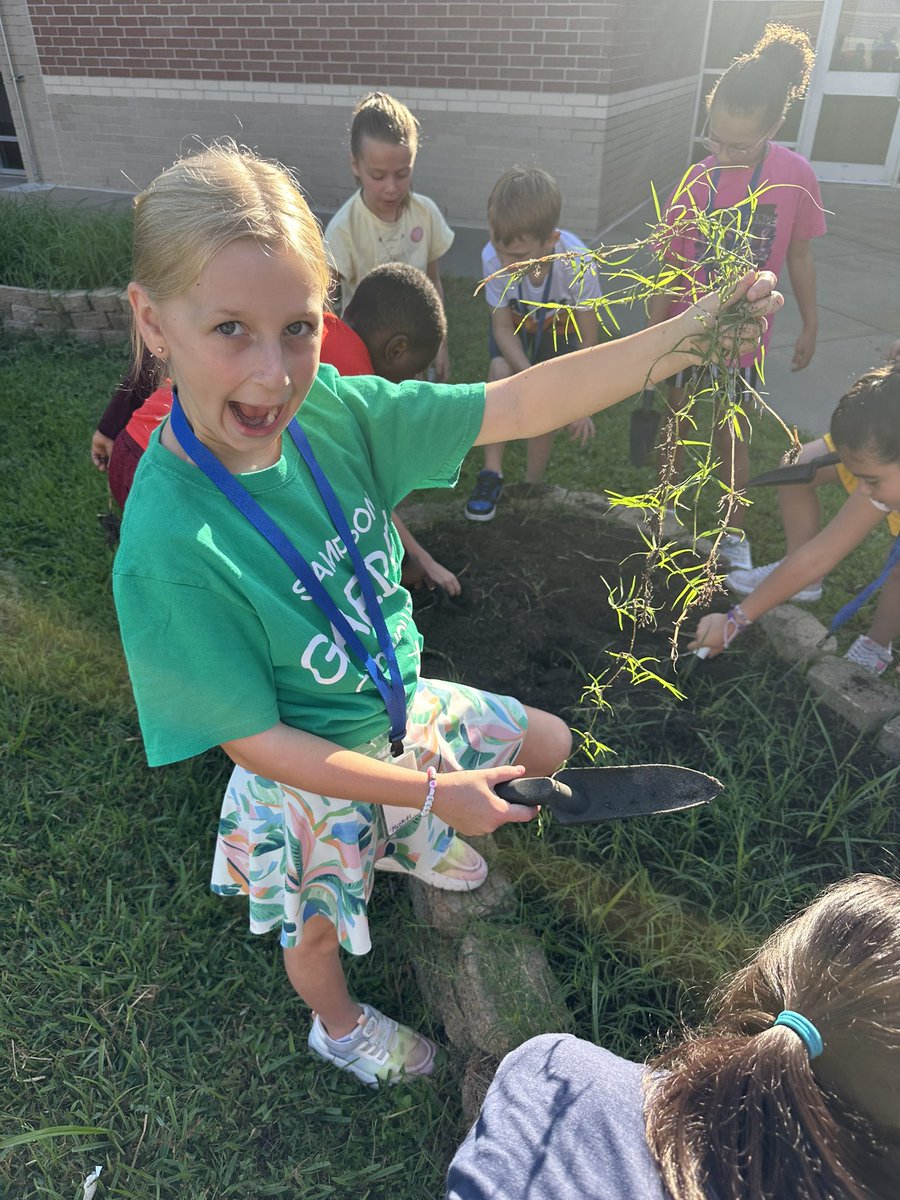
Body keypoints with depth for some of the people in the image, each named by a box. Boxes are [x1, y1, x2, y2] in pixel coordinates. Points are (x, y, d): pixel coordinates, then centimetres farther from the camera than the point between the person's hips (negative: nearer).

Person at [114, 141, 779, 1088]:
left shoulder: (332, 409, -21)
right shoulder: (167, 547, -36)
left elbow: (520, 404, -18)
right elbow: (256, 741, -27)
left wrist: (696, 332, -25)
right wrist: (431, 790, -21)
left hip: (400, 707, 5)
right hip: (311, 775, -5)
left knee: (551, 745, 22)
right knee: (318, 926, 24)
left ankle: (404, 850, 47)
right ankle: (339, 1026, 63)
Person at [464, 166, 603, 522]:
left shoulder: (576, 264, -40)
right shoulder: (493, 258, -36)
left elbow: (586, 341, -25)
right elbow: (503, 328, -21)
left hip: (558, 328, -1)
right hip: (514, 325, 1)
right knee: (500, 373, -26)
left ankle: (532, 486, 16)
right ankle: (491, 475, -15)